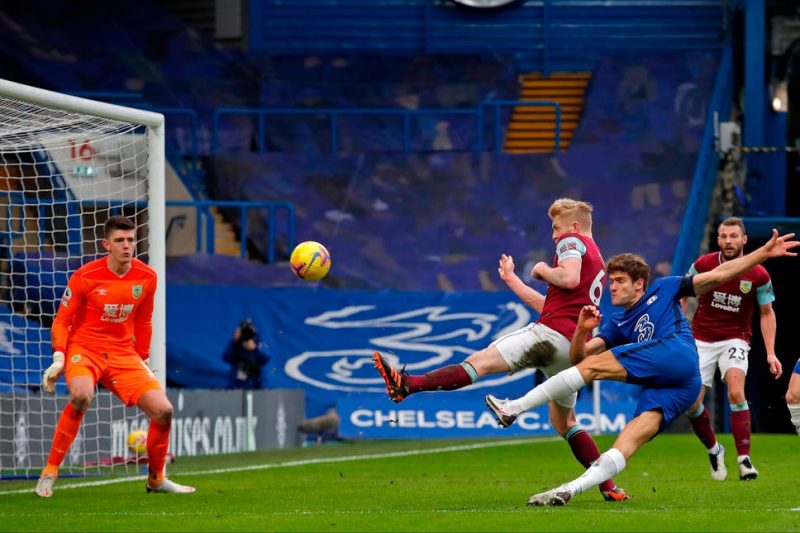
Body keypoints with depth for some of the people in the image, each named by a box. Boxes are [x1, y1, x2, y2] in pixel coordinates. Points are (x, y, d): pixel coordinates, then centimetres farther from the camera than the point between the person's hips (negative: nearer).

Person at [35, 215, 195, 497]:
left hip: (123, 353, 4)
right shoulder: (85, 277, -13)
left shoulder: (146, 277, 0)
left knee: (163, 410, -7)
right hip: (84, 348, -4)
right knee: (81, 395, -36)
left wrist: (144, 361, 15)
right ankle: (50, 472, -25)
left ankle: (156, 479, 18)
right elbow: (62, 320, -5)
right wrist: (58, 359, -15)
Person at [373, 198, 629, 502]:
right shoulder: (597, 259, 33)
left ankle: (407, 385, -31)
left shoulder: (572, 241, 5)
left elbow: (570, 278, -18)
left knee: (480, 361, -19)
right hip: (576, 346, 9)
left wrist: (543, 270, 0)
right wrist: (512, 280, 38)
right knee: (564, 421, 18)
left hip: (552, 334, -9)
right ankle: (609, 488, 12)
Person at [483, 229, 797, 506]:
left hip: (674, 350, -6)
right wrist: (583, 329, 4)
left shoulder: (663, 290, 20)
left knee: (593, 366, -13)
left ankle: (515, 408, -15)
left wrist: (765, 252, 11)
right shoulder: (618, 325, 32)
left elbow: (719, 275, 18)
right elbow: (577, 356, 25)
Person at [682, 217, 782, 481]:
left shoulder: (758, 275, -10)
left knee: (736, 392, -26)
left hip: (735, 339, -2)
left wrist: (770, 353, -6)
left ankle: (744, 459, -21)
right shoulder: (703, 265, -9)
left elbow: (767, 314, 1)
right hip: (701, 340, 2)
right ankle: (714, 450, 23)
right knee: (691, 404, -5)